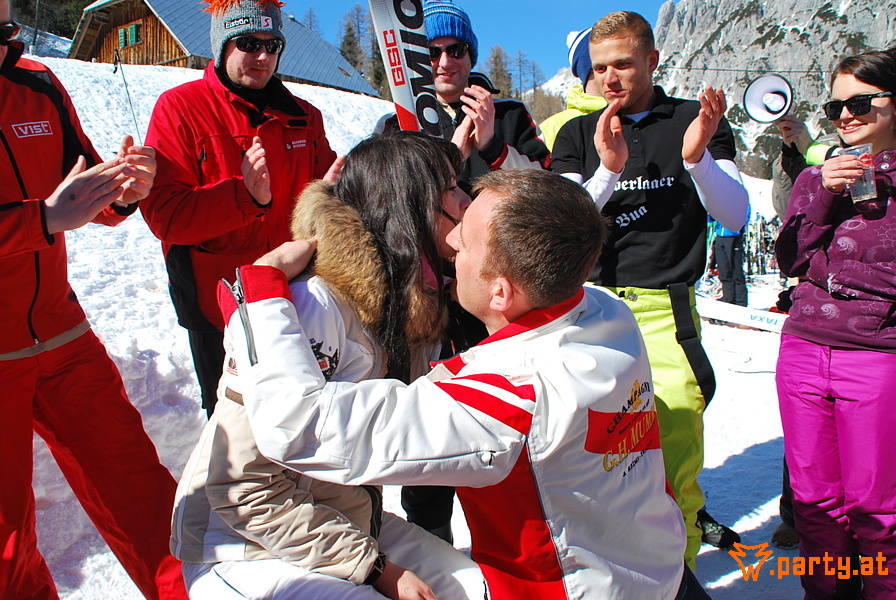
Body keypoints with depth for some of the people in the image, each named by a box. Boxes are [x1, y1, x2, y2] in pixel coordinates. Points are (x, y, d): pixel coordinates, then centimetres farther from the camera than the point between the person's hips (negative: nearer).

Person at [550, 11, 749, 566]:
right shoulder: (578, 134, 13)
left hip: (664, 309, -1)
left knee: (674, 462, -9)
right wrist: (607, 171, -16)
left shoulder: (696, 121, 10)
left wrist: (698, 157, -17)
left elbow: (736, 215, 1)